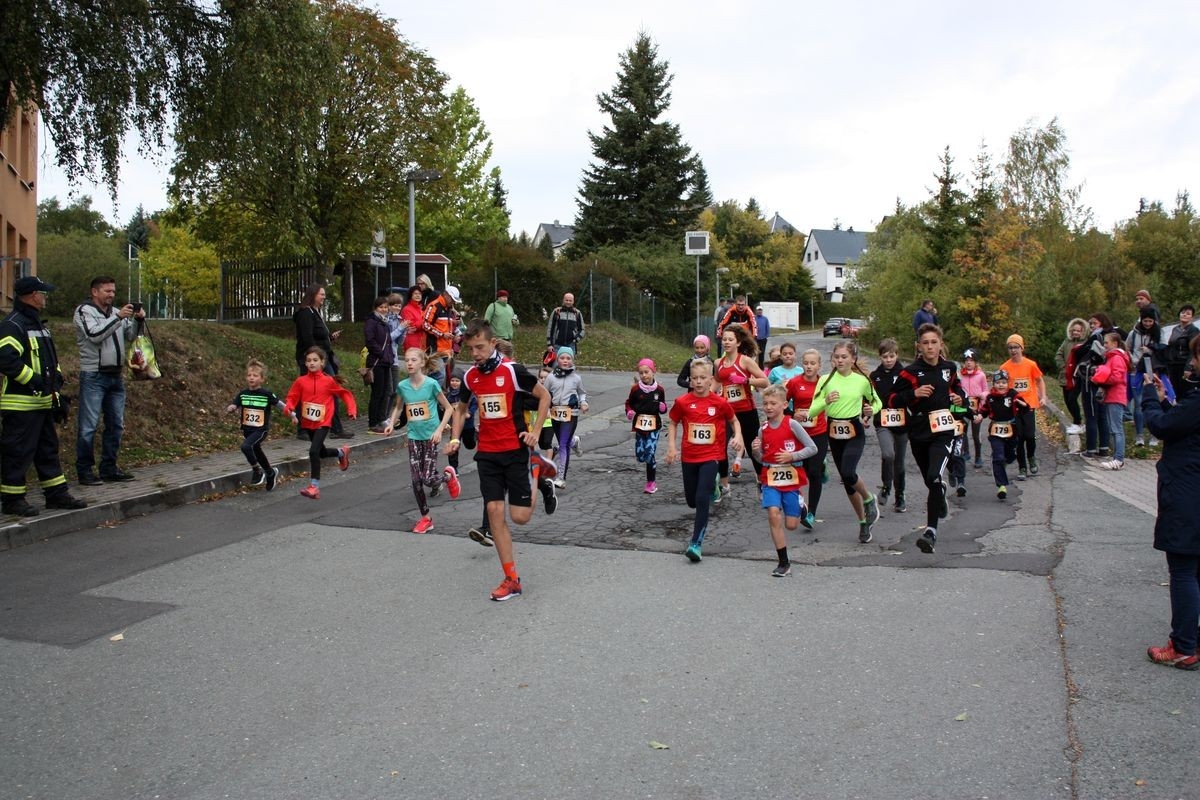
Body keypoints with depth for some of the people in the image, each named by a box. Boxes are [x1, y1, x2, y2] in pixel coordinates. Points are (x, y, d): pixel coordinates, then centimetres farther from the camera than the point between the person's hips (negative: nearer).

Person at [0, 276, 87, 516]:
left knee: (48, 449, 14)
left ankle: (57, 494, 22)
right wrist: (33, 379, -23)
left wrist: (56, 379, 19)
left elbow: (51, 360, 27)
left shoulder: (38, 325, 18)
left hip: (43, 402, 10)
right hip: (20, 404, -10)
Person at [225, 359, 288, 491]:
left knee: (246, 446, -28)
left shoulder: (267, 394, -11)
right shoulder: (242, 394, 0)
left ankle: (257, 470, -8)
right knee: (257, 453, 18)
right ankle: (271, 473, 41)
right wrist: (230, 408, -24)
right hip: (247, 430, 5)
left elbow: (281, 405, -4)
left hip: (261, 430, -5)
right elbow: (232, 407, -1)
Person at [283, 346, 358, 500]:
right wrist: (289, 408, -22)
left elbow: (345, 393, 2)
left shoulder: (329, 381, -8)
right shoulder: (301, 381, -4)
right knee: (322, 452, 21)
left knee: (314, 451, -20)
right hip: (307, 424, 4)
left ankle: (314, 487, -14)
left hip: (323, 423, -4)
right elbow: (292, 397, -1)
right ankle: (342, 453, 54)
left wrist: (352, 410, -7)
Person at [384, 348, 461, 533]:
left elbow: (448, 409, -5)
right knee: (416, 480, 0)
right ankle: (425, 518, 14)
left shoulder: (431, 384, -12)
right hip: (413, 436, 4)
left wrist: (439, 430, -14)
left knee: (428, 479, -9)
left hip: (431, 436, -4)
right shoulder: (402, 386, 0)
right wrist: (391, 423, 2)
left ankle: (449, 475, 26)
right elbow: (398, 407, 19)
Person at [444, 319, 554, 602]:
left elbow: (544, 396, -3)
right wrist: (455, 438, 6)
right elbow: (461, 409, 20)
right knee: (495, 512, -2)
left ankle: (539, 482, 28)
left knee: (519, 516, -5)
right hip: (487, 453, 4)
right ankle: (511, 580, 5)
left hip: (515, 449, -4)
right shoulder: (470, 376, 3)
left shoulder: (512, 370, -13)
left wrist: (534, 432, -9)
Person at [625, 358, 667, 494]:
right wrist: (629, 412, -11)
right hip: (639, 425, 2)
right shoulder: (636, 389, -4)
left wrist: (662, 407, -12)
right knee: (640, 456, 3)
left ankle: (651, 482, 6)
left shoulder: (659, 390, -2)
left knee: (650, 455, -8)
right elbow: (629, 403, 9)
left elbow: (663, 408, 10)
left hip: (653, 426, -2)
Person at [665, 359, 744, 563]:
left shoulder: (720, 403, -6)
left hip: (711, 456, -3)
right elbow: (673, 424, 9)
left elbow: (734, 421, 10)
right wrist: (671, 446, -2)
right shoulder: (682, 402, -5)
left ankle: (696, 543, -12)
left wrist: (738, 437, -8)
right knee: (691, 500, 14)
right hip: (689, 457, 3)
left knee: (702, 498, -16)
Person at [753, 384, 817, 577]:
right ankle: (783, 562, -7)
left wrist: (791, 456, -20)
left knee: (791, 525, 2)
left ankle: (800, 505, 40)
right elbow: (762, 458, 10)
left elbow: (812, 448, -9)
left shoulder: (792, 425, -9)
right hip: (770, 480, 2)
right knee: (774, 515, -17)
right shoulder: (763, 429, 2)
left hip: (791, 479, -2)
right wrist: (756, 450, -11)